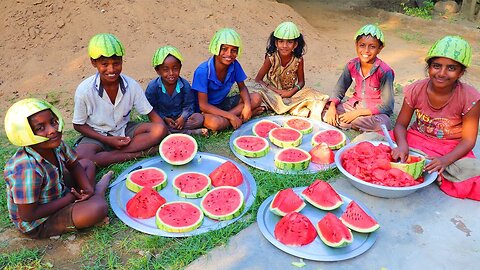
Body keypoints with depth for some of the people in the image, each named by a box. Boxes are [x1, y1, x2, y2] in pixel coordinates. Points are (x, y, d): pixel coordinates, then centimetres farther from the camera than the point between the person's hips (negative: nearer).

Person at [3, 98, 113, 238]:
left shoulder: (55, 144, -13)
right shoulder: (28, 168, -35)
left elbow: (74, 166, 7)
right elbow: (28, 215, -29)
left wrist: (87, 188, -11)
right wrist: (70, 198, -21)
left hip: (57, 197, 8)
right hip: (38, 223, -8)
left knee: (88, 164, 18)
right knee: (98, 208, -29)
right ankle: (99, 191, 4)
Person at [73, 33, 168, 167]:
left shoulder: (132, 85, -13)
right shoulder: (84, 90, -18)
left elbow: (151, 114, -5)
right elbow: (79, 125, -7)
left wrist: (161, 131, -24)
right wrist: (108, 140, -17)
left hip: (124, 131, 3)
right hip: (97, 136, -2)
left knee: (160, 130, -23)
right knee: (82, 158, -34)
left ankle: (110, 154, -21)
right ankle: (138, 153, -23)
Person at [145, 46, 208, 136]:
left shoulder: (185, 85, -10)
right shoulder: (153, 87, -14)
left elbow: (188, 106, -3)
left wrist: (183, 118, -22)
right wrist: (164, 119, -20)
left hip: (179, 118, 1)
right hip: (162, 118, 0)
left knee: (199, 118, -21)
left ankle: (170, 131, -22)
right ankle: (190, 132, -25)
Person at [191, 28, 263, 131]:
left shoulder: (234, 65, -12)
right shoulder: (203, 71, -25)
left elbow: (242, 88, 3)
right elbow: (203, 105, -24)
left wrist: (247, 106, -18)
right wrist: (231, 116, -27)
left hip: (223, 103, 7)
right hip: (207, 109, -6)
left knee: (256, 98, -11)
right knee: (216, 123, -39)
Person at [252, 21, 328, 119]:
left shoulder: (298, 59, -9)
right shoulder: (271, 58, -15)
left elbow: (301, 81, 1)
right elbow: (258, 80, -12)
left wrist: (291, 92, -19)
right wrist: (277, 91, -21)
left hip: (290, 93, 1)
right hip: (272, 92, -1)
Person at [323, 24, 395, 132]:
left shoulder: (384, 71, -20)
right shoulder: (352, 65, -6)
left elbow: (386, 106, -18)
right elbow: (339, 90, 3)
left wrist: (357, 113, -23)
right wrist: (332, 107, -18)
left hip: (375, 111, -4)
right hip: (354, 105, 4)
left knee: (384, 124, -37)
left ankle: (339, 122, -20)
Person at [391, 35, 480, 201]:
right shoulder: (416, 90, -12)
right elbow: (401, 124, -5)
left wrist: (445, 160, -30)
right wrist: (402, 145, -28)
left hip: (452, 150, -2)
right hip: (417, 139, 2)